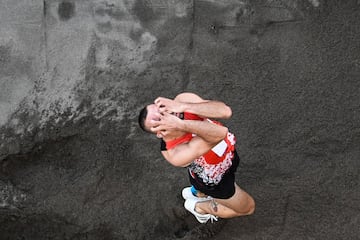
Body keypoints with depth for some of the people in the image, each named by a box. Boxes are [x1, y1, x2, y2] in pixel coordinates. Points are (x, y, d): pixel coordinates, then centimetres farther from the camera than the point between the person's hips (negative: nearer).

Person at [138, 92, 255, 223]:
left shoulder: (183, 100, -30)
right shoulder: (175, 154, -43)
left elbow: (225, 111, -39)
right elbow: (220, 133, -51)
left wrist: (183, 106, -45)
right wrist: (181, 125, -58)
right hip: (217, 181, -5)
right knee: (248, 207, 18)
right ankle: (198, 206, 31)